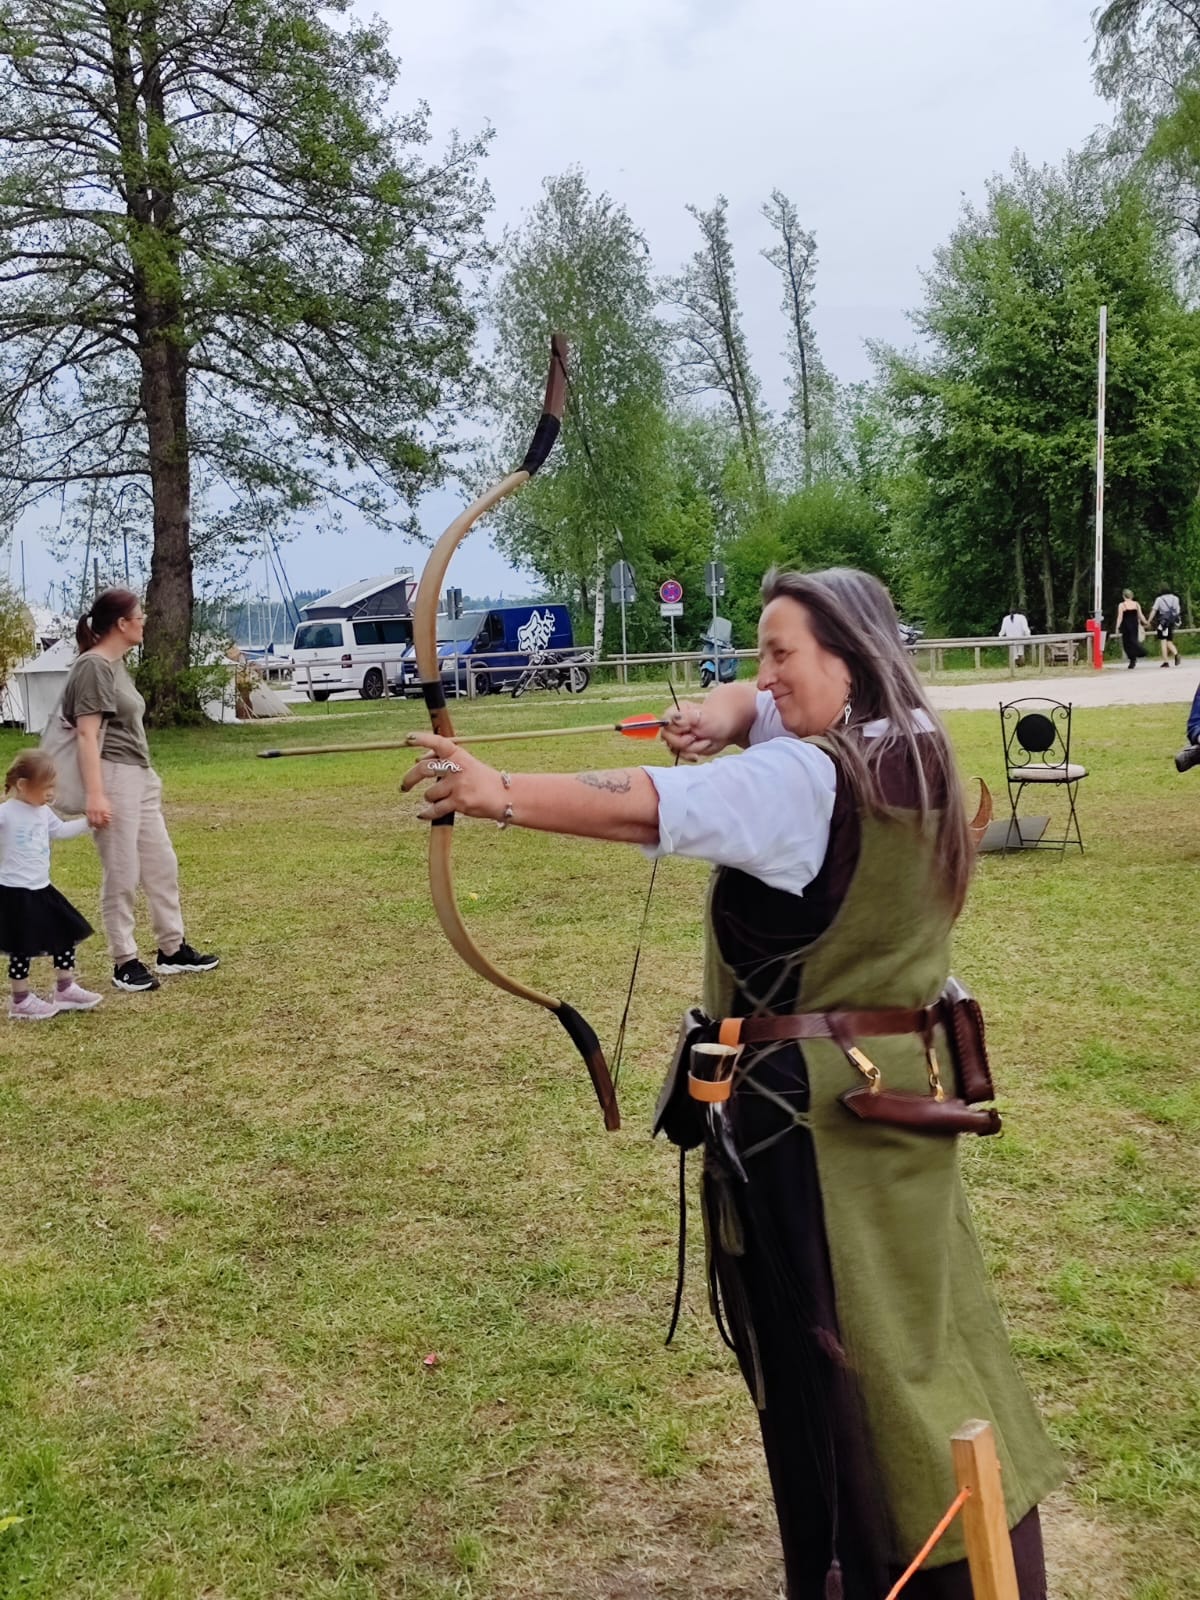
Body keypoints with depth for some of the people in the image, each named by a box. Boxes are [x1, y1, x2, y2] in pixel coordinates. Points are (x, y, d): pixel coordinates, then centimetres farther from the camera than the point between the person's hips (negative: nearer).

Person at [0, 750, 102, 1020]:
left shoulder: (43, 812, 9)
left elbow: (61, 830, 23)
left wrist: (88, 820, 19)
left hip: (42, 889, 8)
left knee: (65, 936, 12)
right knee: (22, 949, 0)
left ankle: (65, 990, 24)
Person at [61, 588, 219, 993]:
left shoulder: (116, 663, 15)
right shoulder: (92, 666, -13)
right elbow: (87, 734, -18)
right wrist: (95, 794, -24)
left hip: (140, 777, 10)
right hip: (113, 778, -10)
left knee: (161, 865, 14)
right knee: (122, 875, -2)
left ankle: (172, 950, 24)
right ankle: (125, 962, 9)